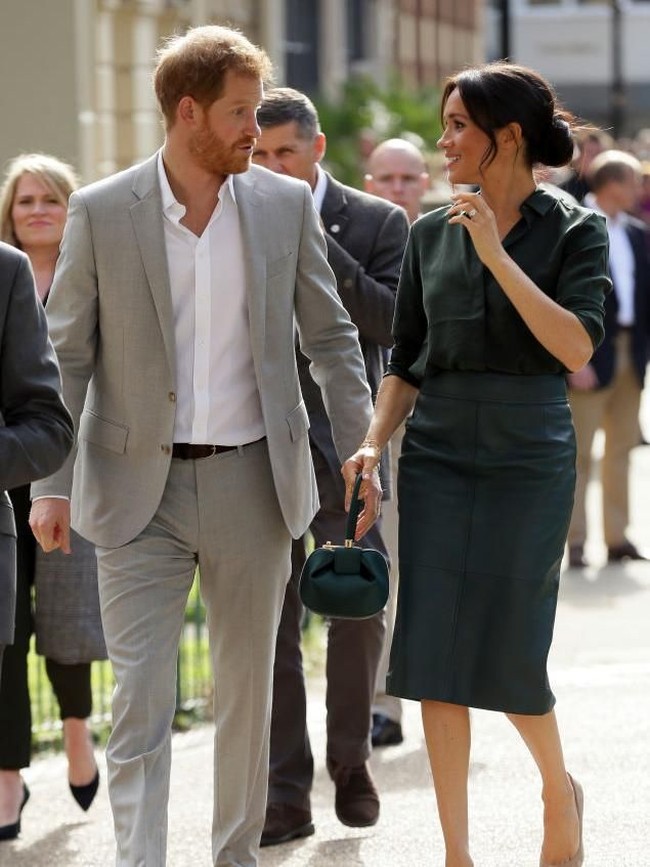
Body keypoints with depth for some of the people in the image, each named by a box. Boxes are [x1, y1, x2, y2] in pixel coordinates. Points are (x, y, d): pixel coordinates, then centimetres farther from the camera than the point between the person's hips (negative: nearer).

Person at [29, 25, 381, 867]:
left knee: (247, 691, 12)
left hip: (251, 482, 2)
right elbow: (63, 356, -1)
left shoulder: (286, 205, 1)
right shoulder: (100, 213, -5)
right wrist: (51, 484, -7)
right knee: (139, 698, -5)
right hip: (139, 489, -2)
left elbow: (330, 336, 8)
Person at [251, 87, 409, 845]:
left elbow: (393, 323, -11)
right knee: (269, 623, 2)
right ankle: (285, 795, 7)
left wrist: (318, 248, -15)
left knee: (358, 607, -6)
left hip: (341, 444, -2)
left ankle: (350, 758, 17)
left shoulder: (376, 222, 2)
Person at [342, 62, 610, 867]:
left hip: (529, 457, -3)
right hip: (436, 459, 4)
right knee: (434, 655, -2)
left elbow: (577, 348, -17)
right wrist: (373, 441, -4)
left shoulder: (574, 231, -4)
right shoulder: (430, 235, 7)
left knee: (510, 657, -2)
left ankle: (559, 792, 29)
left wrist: (498, 254, -19)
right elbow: (405, 362, 12)